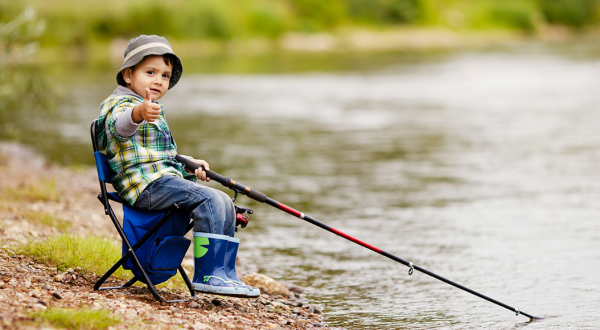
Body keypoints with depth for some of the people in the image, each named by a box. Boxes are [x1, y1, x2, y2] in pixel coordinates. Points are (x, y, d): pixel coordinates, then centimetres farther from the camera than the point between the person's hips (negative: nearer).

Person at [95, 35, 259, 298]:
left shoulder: (153, 110, 27)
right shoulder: (121, 103, -7)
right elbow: (120, 126, -35)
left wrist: (189, 165, 29)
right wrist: (138, 114, -57)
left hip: (166, 177, 10)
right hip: (145, 183, -10)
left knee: (225, 205, 5)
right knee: (208, 201, -24)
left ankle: (226, 275, 9)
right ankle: (207, 275, -26)